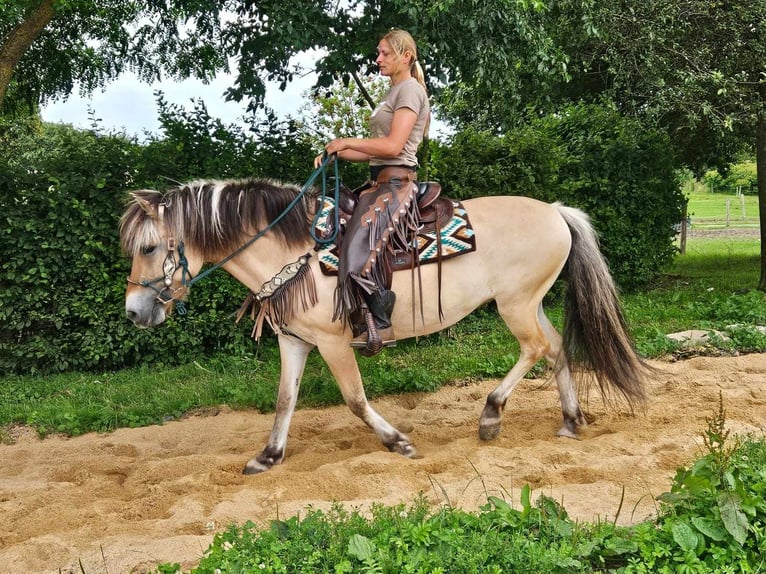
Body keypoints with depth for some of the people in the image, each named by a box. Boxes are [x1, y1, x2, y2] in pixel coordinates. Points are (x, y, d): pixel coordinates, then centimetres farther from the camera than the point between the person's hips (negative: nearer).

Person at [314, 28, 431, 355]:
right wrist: (336, 154, 7)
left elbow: (393, 146, -19)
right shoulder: (394, 93, 23)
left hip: (396, 183, -11)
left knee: (359, 252, -28)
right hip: (380, 182, 11)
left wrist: (346, 141, -10)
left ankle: (380, 327, -15)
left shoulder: (409, 89, -7)